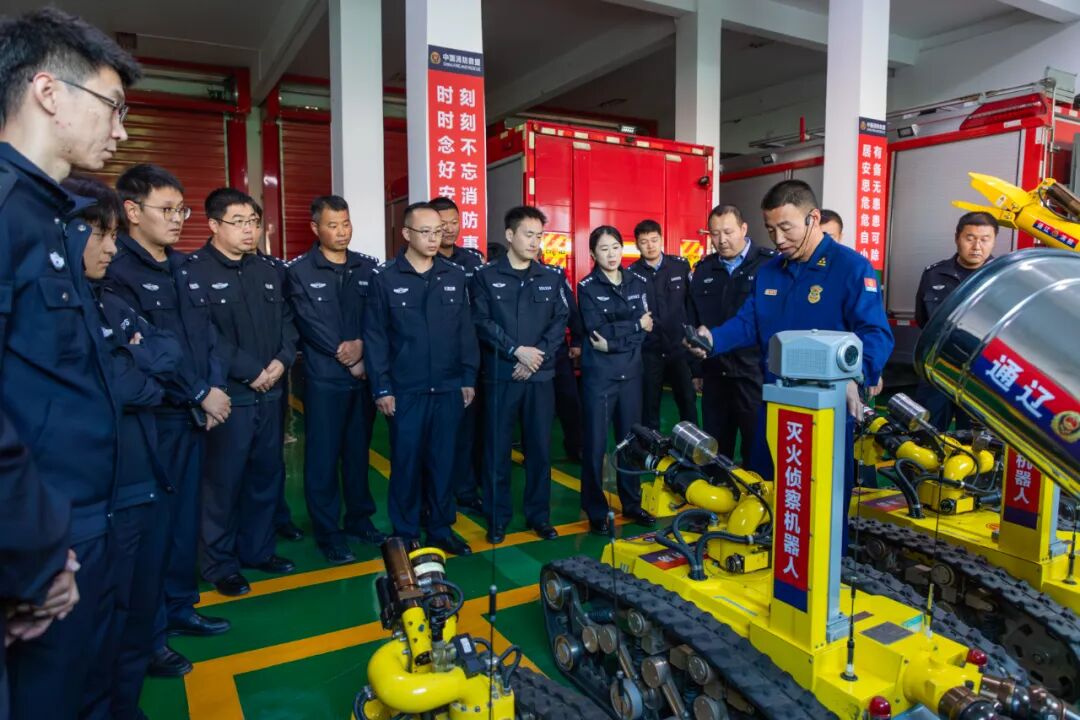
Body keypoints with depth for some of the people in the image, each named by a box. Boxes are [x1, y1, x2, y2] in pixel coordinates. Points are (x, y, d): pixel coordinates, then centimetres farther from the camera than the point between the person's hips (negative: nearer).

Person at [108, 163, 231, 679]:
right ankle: (148, 635, 17)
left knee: (185, 515, 15)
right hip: (151, 419, -7)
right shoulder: (116, 270, -11)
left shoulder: (183, 267, 13)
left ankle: (179, 607, 31)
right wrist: (201, 394, -14)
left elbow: (206, 334, 12)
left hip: (193, 416, 7)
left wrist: (215, 388, -2)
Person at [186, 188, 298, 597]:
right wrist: (250, 371, -16)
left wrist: (282, 360, -6)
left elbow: (286, 321, 12)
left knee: (265, 474, 14)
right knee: (223, 480, 3)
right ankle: (219, 564, 18)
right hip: (228, 394, -6)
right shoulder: (194, 271, -8)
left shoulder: (267, 271, 13)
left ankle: (257, 549, 30)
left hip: (270, 392, 6)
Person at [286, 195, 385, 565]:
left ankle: (359, 518, 27)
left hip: (364, 375, 3)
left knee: (358, 451, 13)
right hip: (324, 378, -3)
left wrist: (361, 345, -15)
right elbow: (311, 325, -9)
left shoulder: (369, 268, 8)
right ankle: (328, 532, 14)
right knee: (323, 456, 3)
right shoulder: (300, 271, -2)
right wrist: (350, 362, -9)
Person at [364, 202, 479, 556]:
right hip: (405, 390, -2)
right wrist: (381, 388, -7)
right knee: (406, 462, 7)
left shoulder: (455, 276, 6)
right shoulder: (385, 277, -2)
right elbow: (375, 336, -4)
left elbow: (466, 331, 9)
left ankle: (441, 529, 25)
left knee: (443, 461, 10)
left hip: (448, 388, 3)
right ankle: (406, 534, 22)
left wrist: (469, 377, 4)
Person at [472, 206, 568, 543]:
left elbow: (560, 322, 2)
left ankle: (539, 515, 21)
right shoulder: (486, 277, 2)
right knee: (497, 448, 4)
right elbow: (482, 323, -7)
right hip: (499, 375, -2)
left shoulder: (553, 277, 8)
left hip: (541, 375, 2)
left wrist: (537, 355, -11)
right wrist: (517, 350, -14)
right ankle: (497, 517, 17)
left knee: (540, 447, 7)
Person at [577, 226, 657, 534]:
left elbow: (645, 330, -2)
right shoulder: (587, 287, -2)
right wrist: (635, 325, -9)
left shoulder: (638, 282, 8)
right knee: (595, 444, 0)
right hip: (599, 374, -4)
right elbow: (597, 330, -16)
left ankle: (631, 504, 27)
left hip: (631, 372, 4)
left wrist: (612, 342, -15)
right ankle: (596, 511, 12)